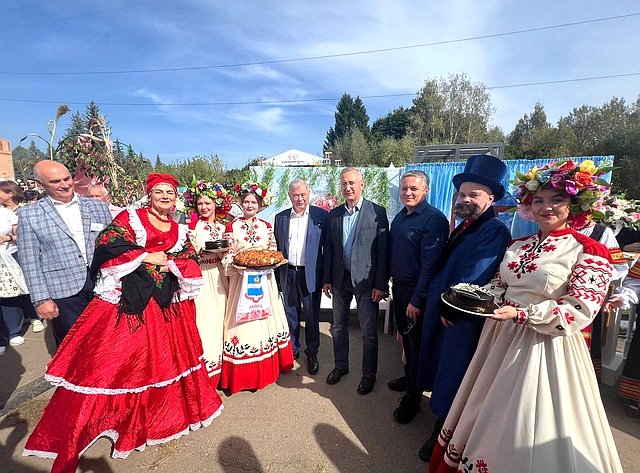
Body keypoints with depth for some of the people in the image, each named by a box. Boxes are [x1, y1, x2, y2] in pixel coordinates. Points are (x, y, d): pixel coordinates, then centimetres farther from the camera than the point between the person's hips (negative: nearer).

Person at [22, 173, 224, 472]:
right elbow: (107, 247, -13)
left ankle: (158, 412, 35)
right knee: (117, 358, -1)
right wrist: (147, 256, -14)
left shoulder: (180, 231, 11)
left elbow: (192, 266, 6)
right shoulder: (129, 218, -1)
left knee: (165, 355, 14)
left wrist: (171, 263, -13)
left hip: (166, 302, 5)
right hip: (127, 299, -4)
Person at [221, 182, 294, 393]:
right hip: (242, 280, -2)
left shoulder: (266, 226, 6)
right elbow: (228, 258, -1)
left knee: (264, 321, 9)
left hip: (264, 280, 3)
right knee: (244, 323, 1)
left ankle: (265, 370, 26)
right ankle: (244, 374, 16)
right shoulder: (232, 227, -1)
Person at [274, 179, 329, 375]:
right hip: (288, 273, 3)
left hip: (311, 274, -3)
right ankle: (292, 350, 35)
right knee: (290, 314, 15)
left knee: (312, 316, 9)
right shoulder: (280, 217, 6)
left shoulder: (321, 215, -4)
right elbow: (277, 248, 9)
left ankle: (312, 354, 29)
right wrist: (276, 277, 7)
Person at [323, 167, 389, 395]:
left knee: (369, 331, 8)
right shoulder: (334, 214, 6)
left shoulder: (377, 212, -8)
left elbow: (383, 250, -9)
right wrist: (326, 279, 5)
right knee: (338, 327, 17)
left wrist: (381, 284, -12)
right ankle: (340, 366, 38)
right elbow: (329, 248, 8)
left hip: (365, 279, -4)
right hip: (340, 279, 5)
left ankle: (369, 374, 29)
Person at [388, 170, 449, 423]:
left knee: (417, 340, 8)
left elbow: (430, 263, -21)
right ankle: (409, 376, 44)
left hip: (417, 290, -7)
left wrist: (417, 299, -21)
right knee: (405, 335, 21)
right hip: (399, 285, 7)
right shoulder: (399, 217, 7)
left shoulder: (434, 219, -17)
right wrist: (392, 278, 8)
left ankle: (412, 396, 26)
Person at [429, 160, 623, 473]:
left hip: (545, 345, -6)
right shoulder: (518, 245, 6)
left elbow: (580, 311, -17)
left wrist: (521, 314, -25)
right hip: (502, 337, 6)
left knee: (528, 421, 10)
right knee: (489, 413, 21)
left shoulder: (588, 252, -11)